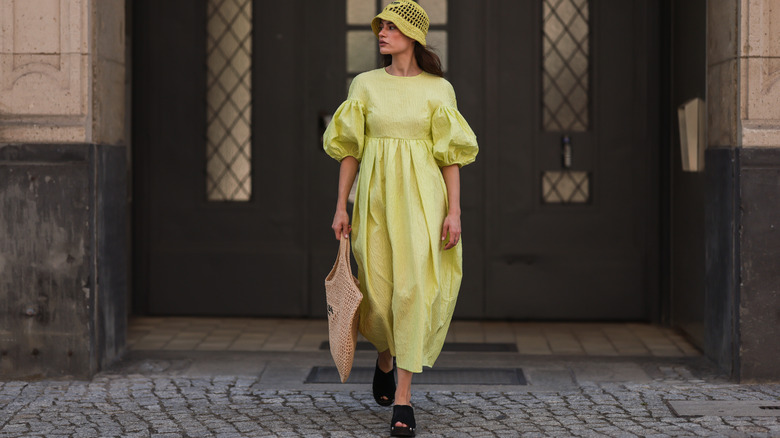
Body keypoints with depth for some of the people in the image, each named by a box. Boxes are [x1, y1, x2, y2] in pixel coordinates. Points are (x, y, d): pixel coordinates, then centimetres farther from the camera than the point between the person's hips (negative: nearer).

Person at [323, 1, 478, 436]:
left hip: (421, 195, -2)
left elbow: (451, 154, 1)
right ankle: (386, 356, 38)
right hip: (375, 195, 2)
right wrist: (341, 205, 3)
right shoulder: (365, 85, 7)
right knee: (378, 292, 3)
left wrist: (454, 210, -7)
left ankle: (403, 398, -7)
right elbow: (350, 148, 8)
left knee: (413, 289, -11)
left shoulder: (438, 89, 2)